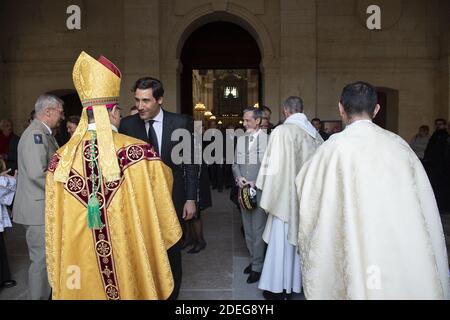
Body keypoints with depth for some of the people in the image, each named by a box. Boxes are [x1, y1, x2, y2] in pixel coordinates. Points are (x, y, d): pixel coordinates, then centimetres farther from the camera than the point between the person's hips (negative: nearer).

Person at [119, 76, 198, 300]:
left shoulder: (181, 123, -6)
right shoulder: (127, 125, -4)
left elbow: (191, 163, -2)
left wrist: (191, 198, -4)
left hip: (172, 200, 0)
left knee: (171, 253, 14)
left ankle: (171, 295, 34)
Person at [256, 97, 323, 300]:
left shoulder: (282, 131, -15)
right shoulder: (314, 133, 3)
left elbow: (274, 167, -15)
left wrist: (269, 199, -6)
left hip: (286, 196, -6)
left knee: (281, 241, 5)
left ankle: (278, 288, 14)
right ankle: (299, 281, 29)